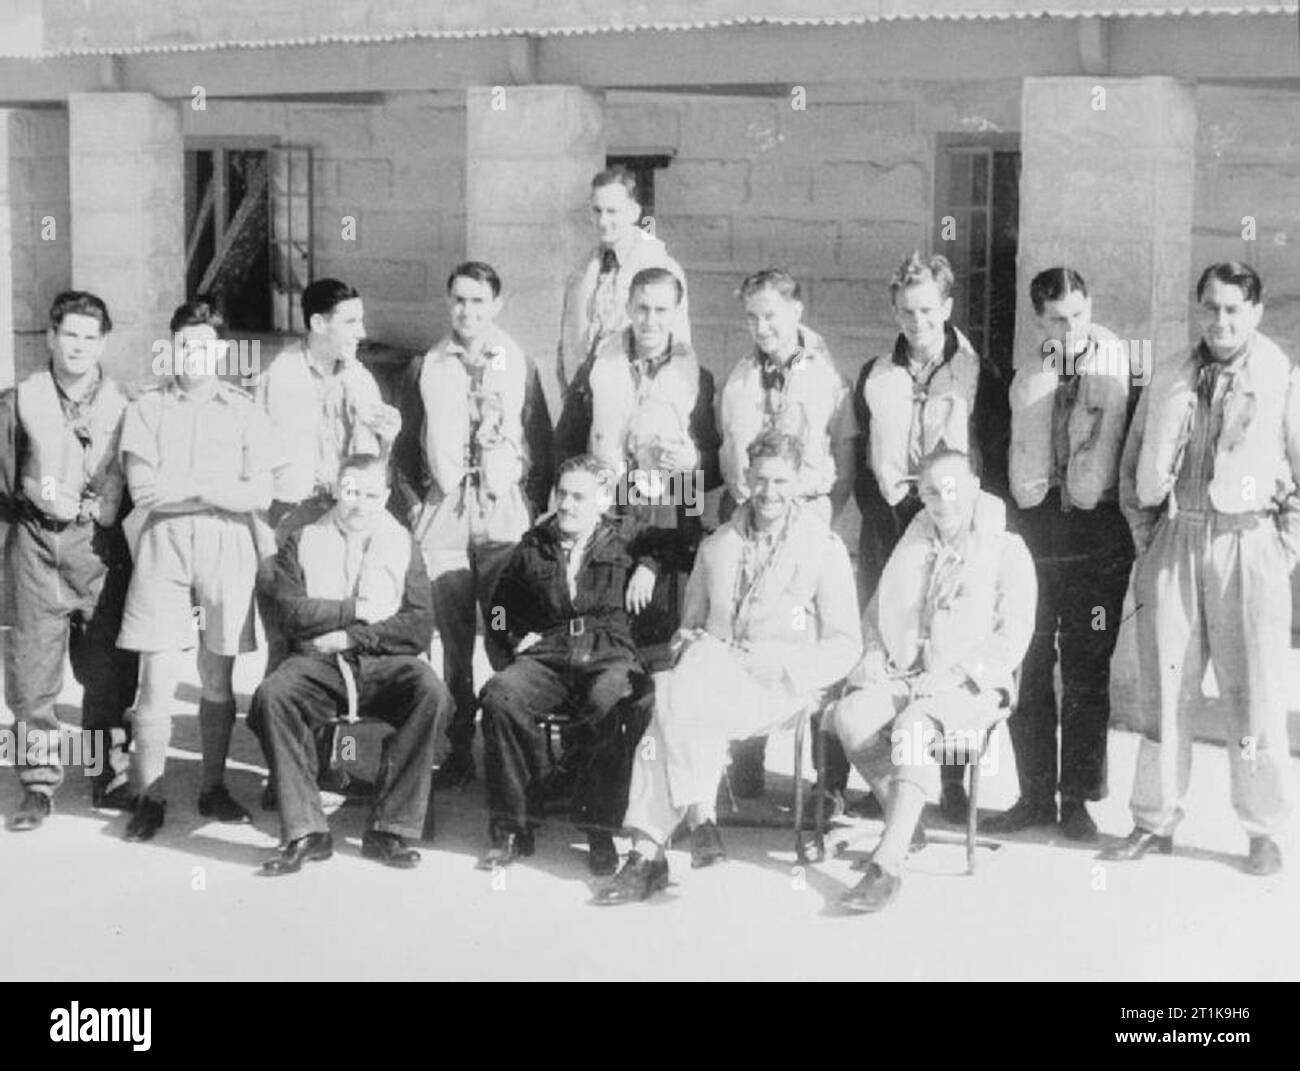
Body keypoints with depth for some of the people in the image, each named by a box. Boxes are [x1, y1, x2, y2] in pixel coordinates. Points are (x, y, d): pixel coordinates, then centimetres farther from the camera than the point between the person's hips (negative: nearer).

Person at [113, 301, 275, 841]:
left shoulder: (245, 412, 6)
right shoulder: (146, 408, 6)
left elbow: (260, 494, -3)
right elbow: (143, 490, -5)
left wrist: (183, 485, -8)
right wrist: (218, 488, -7)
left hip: (227, 548, 1)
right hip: (162, 547, -1)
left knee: (218, 679, 7)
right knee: (157, 679, -4)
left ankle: (214, 789, 19)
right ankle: (149, 798, 3)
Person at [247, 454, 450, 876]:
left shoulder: (403, 545, 14)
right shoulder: (302, 541, 14)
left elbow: (420, 629, 1)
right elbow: (292, 612, -3)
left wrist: (350, 636, -7)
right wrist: (357, 610, -5)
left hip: (384, 665, 0)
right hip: (317, 663, 0)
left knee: (430, 691, -31)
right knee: (272, 695, -31)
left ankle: (389, 829, -24)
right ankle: (305, 831, -25)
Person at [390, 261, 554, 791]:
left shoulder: (519, 366, 8)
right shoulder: (425, 369, 11)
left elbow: (543, 447, 11)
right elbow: (405, 448, 15)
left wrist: (537, 510, 4)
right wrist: (412, 506, 6)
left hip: (506, 515, -1)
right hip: (443, 518, 1)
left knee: (507, 640, -7)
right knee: (453, 643, 2)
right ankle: (457, 752, 9)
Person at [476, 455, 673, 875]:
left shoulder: (625, 537, 15)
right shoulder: (534, 546, 19)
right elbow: (501, 606, 31)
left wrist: (649, 564, 4)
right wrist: (517, 636, 13)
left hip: (611, 655, -2)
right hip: (546, 656, 2)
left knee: (619, 705, -39)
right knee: (501, 696, -31)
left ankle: (600, 830, -25)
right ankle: (512, 827, -19)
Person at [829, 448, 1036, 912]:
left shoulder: (1007, 552, 4)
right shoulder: (912, 546, 20)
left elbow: (1013, 637, -4)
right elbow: (877, 611, 24)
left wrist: (953, 673, -15)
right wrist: (874, 656, 3)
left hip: (970, 684, -5)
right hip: (901, 674, 5)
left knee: (911, 727, -36)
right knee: (850, 716, -26)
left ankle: (888, 864, -37)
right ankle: (905, 819, -10)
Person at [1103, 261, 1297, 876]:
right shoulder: (1168, 381, 12)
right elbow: (1133, 464, 18)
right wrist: (1145, 533, 10)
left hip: (1248, 543, -3)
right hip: (1173, 544, 3)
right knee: (1163, 688, 5)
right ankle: (1155, 821, 14)